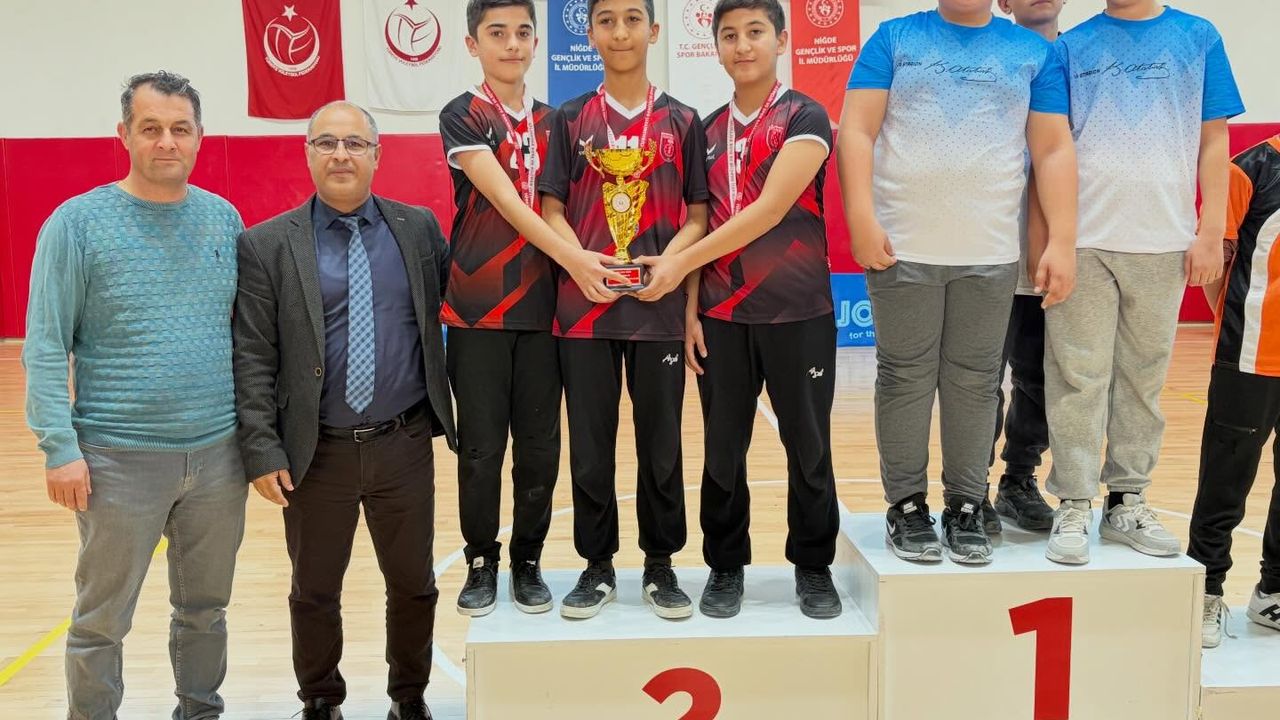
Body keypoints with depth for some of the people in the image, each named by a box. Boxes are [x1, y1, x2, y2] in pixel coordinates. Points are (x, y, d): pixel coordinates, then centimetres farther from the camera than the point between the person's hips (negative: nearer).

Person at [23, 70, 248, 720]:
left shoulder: (224, 219, 5)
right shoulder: (78, 223, -6)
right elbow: (45, 348, -8)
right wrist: (61, 446, -13)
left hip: (220, 453, 4)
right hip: (119, 459, -3)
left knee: (206, 607, 17)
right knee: (101, 620, 8)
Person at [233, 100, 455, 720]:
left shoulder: (420, 228, 2)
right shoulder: (267, 245, -4)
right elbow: (252, 358, -6)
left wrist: (443, 411, 5)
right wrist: (262, 450, -11)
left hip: (404, 443, 2)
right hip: (316, 453, -1)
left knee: (413, 584, 14)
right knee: (315, 592, 14)